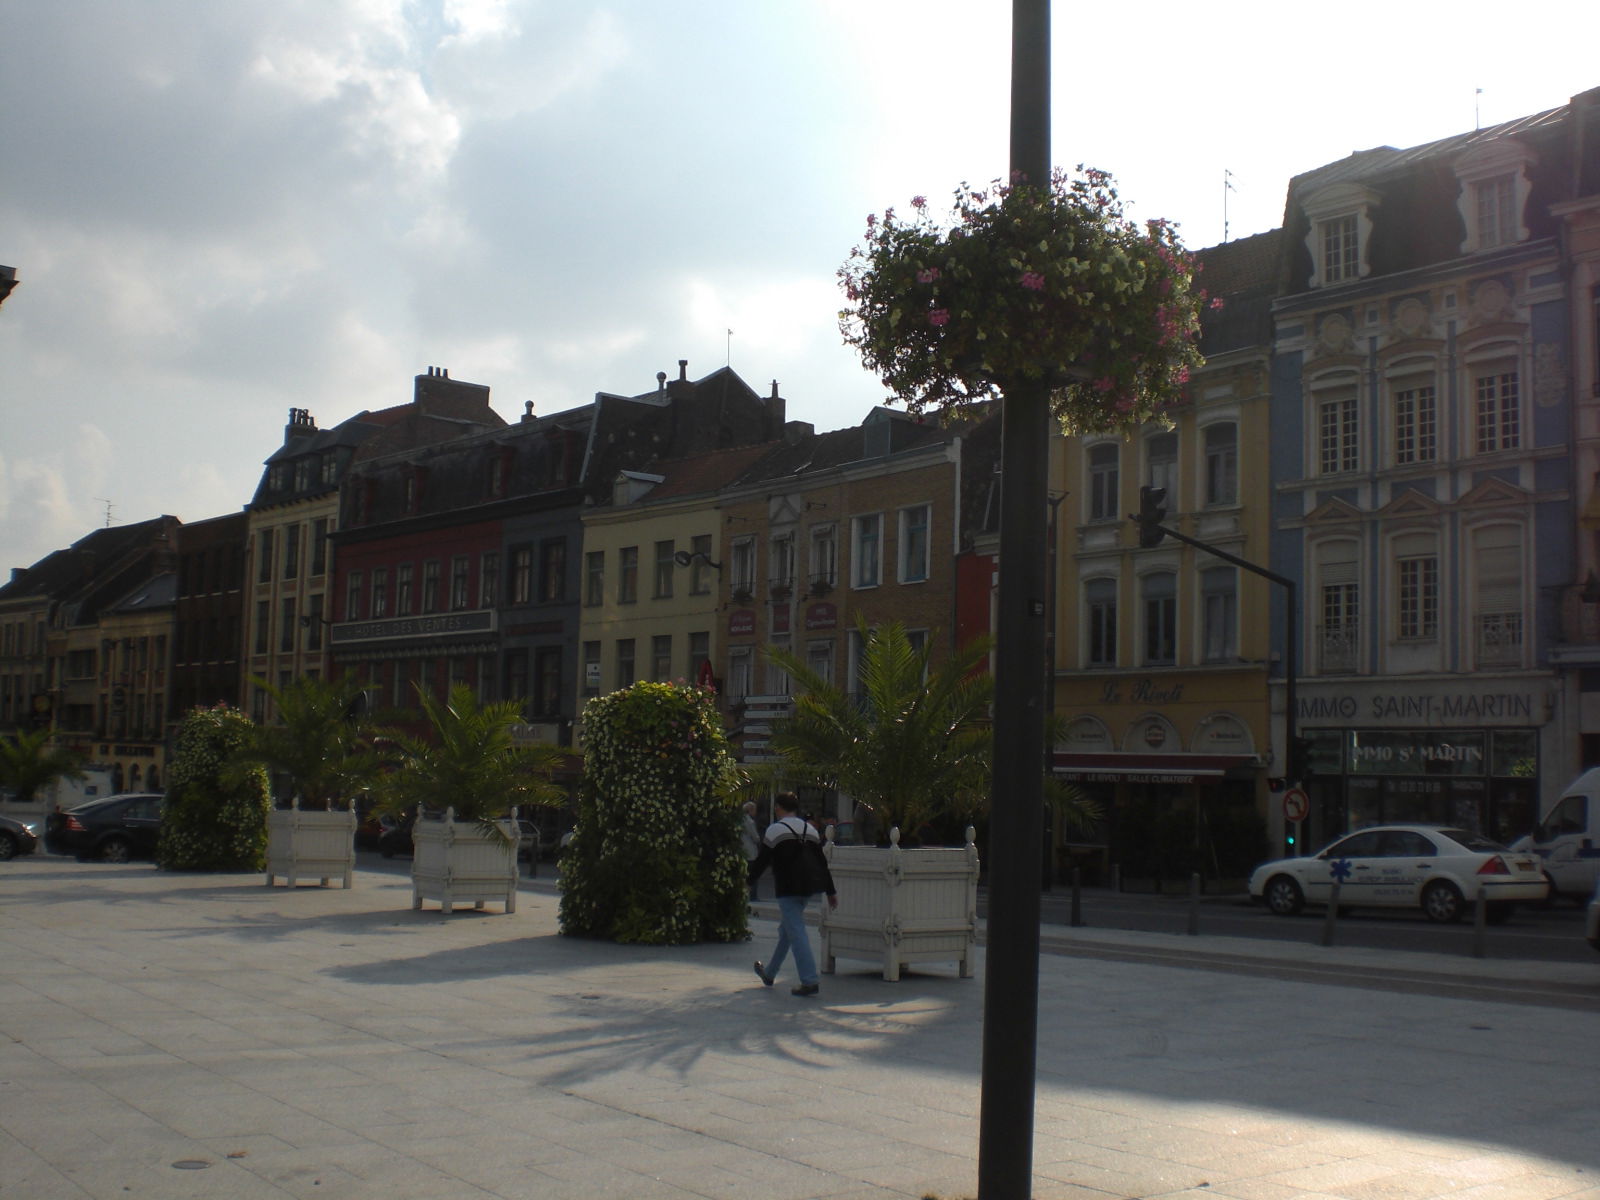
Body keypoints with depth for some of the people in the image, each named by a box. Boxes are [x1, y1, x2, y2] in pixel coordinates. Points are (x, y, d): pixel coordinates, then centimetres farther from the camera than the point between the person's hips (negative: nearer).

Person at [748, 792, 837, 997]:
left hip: (789, 888, -8)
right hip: (810, 886, 8)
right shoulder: (809, 828, 14)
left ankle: (810, 982, -14)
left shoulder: (776, 829, -5)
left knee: (796, 932, -7)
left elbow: (762, 861, -4)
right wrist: (830, 891, 17)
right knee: (786, 929, 20)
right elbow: (822, 862, 14)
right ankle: (769, 973, 34)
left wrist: (747, 881, 9)